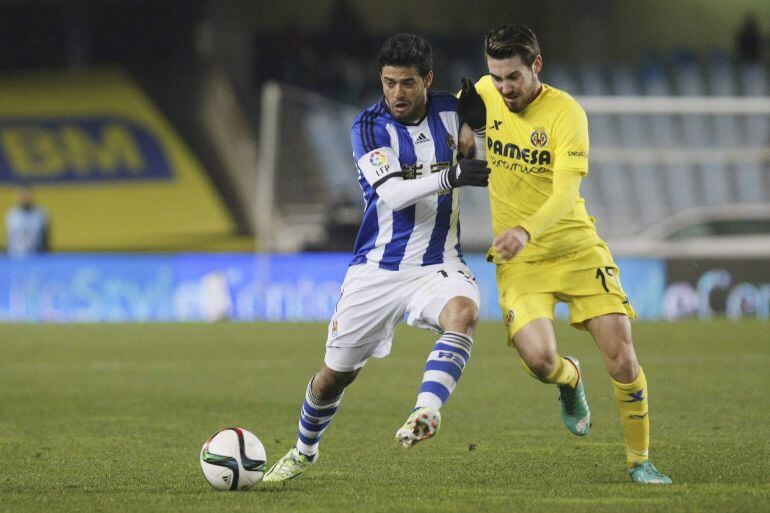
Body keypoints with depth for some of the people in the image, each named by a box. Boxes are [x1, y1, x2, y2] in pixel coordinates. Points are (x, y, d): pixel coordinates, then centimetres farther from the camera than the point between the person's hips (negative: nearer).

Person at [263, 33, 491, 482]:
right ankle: (305, 451, 36)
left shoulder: (451, 112, 1)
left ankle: (426, 411, -49)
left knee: (463, 311, -35)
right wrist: (450, 177, -38)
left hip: (438, 265, 1)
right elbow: (392, 192, -25)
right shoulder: (368, 128, -9)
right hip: (377, 270, -1)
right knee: (336, 373, 8)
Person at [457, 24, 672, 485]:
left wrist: (527, 231, -45)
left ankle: (639, 460, 10)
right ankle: (570, 379, 19)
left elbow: (566, 193, -27)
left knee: (622, 358, -9)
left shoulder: (565, 113, -16)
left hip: (577, 250, -2)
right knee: (538, 358, -19)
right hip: (518, 261, 2)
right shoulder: (484, 94, -2)